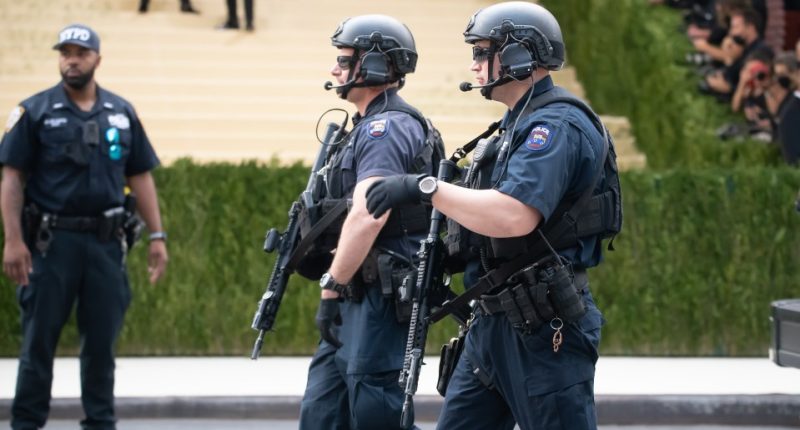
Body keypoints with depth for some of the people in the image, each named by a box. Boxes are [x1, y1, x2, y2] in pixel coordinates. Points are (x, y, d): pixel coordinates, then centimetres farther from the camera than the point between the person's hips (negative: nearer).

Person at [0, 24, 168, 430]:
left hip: (107, 242, 3)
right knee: (39, 339, 1)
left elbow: (140, 177, 13)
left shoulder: (121, 113, 11)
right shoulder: (34, 112, 1)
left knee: (101, 339, 7)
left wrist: (157, 235, 6)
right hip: (52, 241, -3)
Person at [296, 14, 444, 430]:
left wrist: (331, 288, -24)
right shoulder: (370, 127, 18)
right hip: (360, 298, 11)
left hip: (385, 297, -11)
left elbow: (368, 216, -25)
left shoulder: (386, 128, -15)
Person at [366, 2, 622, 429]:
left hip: (543, 329, -11)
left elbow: (513, 217, -30)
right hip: (493, 324, 11)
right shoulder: (517, 125, 18)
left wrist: (427, 187, -25)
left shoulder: (557, 125, -16)